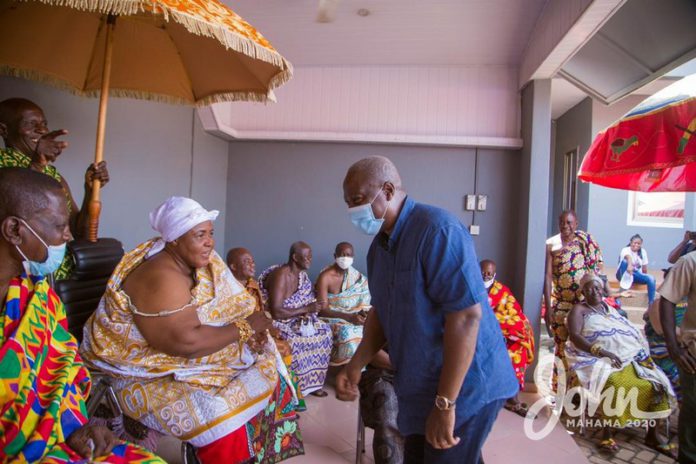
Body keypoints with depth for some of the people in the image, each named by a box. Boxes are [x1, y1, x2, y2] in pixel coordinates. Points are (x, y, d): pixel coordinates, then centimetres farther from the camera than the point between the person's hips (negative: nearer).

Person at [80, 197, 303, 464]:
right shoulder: (161, 279, -26)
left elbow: (234, 305, 4)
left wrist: (253, 326, -17)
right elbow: (186, 341, -33)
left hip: (189, 362, 9)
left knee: (268, 370, 2)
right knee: (223, 412, -26)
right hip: (151, 372, -8)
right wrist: (245, 328, -23)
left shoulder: (201, 262, 0)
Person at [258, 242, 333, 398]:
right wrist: (305, 309, -25)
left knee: (323, 330, -6)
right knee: (293, 340, -33)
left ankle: (311, 382, 2)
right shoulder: (280, 276, -25)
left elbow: (307, 301, 6)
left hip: (295, 319, 8)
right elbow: (276, 312, -31)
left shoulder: (302, 274, 2)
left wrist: (306, 313, -17)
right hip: (272, 321, -8)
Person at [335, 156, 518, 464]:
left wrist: (444, 404, -25)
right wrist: (355, 366, 2)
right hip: (421, 386, 8)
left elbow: (467, 316, -27)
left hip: (464, 387, -8)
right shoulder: (379, 245, 6)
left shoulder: (437, 230, -22)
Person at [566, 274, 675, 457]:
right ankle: (607, 432, -20)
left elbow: (632, 332, 17)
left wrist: (642, 352, -2)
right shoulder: (579, 309, 4)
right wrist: (601, 351, -22)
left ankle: (652, 433, 1)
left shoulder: (611, 307, 21)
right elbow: (574, 337, -11)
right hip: (599, 360, -6)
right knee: (613, 384, -34)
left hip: (629, 357, 6)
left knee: (656, 382, -14)